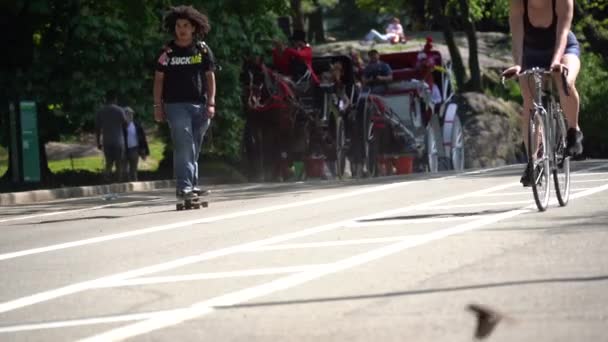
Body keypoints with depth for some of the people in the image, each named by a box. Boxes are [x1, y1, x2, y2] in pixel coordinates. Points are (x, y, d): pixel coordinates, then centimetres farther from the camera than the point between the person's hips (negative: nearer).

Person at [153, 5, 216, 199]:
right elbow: (159, 79, 6)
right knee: (184, 146, -14)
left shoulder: (203, 50, 8)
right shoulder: (168, 52, 3)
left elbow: (210, 77, 10)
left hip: (199, 104, 3)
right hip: (176, 105, -3)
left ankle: (192, 184, 17)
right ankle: (183, 186, -18)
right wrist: (158, 106, 1)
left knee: (194, 148, 9)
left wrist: (211, 103, 1)